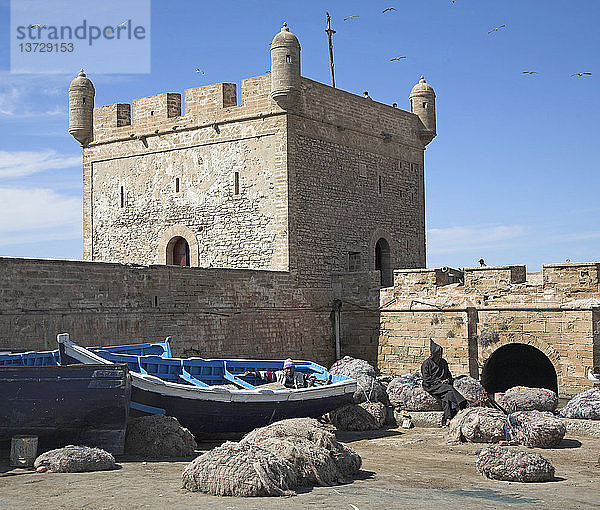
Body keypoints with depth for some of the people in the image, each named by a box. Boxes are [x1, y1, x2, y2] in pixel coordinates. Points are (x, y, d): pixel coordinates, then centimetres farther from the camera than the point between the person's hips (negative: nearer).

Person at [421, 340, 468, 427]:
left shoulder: (443, 362, 17)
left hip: (443, 384, 4)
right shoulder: (426, 363, 1)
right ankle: (462, 405, -35)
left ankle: (448, 419, -41)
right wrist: (440, 381, -12)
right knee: (449, 389, -32)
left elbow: (449, 374, 25)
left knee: (446, 396, -31)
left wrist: (448, 380, 1)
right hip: (431, 386, -4)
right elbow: (426, 378, -6)